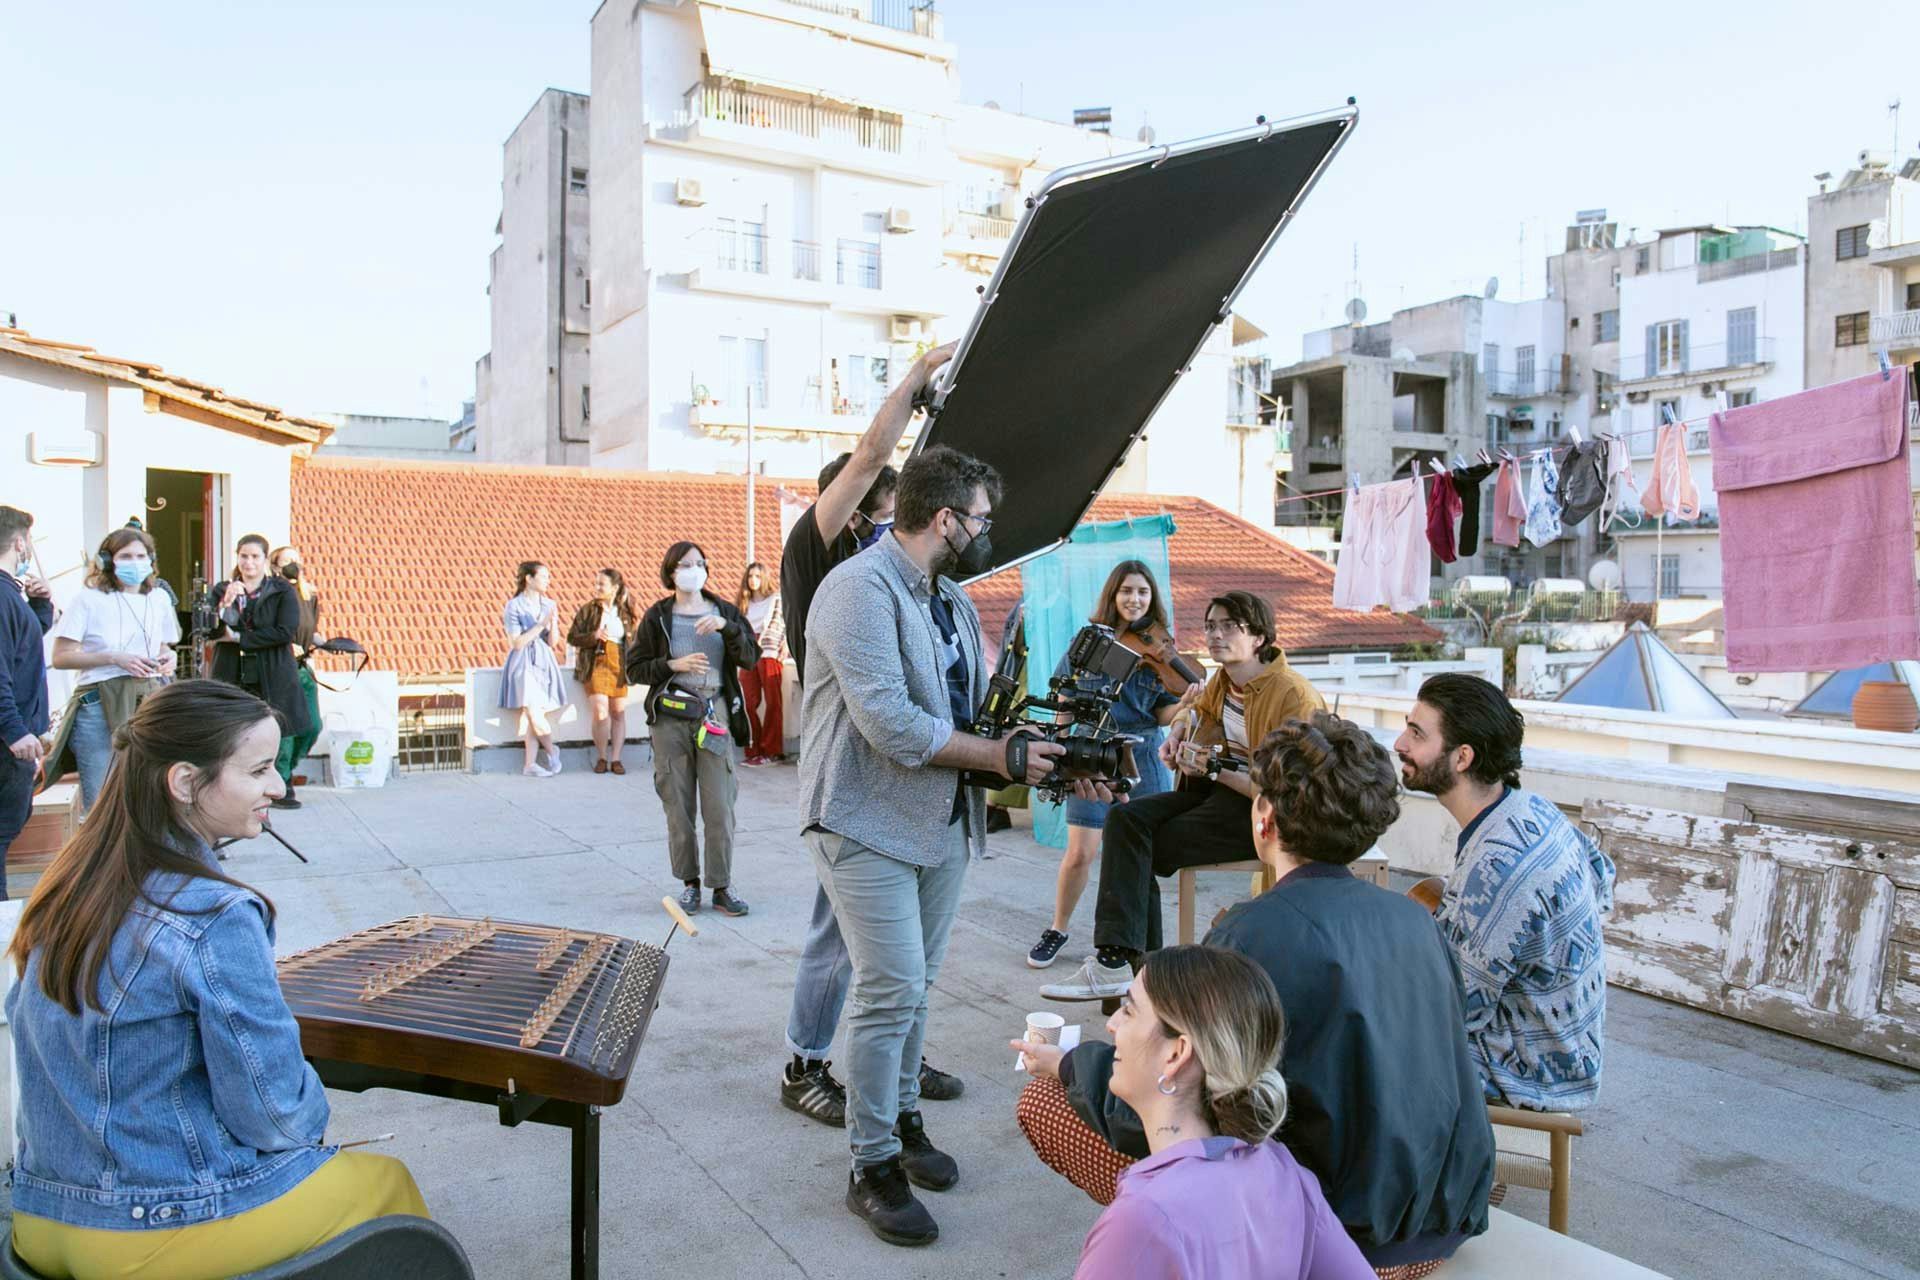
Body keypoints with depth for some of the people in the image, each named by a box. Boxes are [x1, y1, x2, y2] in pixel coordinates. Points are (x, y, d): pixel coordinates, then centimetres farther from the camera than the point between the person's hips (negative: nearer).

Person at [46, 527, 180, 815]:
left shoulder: (160, 599, 13)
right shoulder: (89, 598, -1)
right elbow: (60, 657, -4)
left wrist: (168, 660, 3)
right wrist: (113, 658, -15)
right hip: (100, 706, -4)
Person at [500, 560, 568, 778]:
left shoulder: (549, 605, 10)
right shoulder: (514, 606, -4)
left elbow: (551, 642, 8)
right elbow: (517, 643, -9)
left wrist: (553, 622, -10)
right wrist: (540, 624, -13)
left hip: (544, 662, 4)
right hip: (523, 664, -4)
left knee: (535, 715, -1)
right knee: (534, 713, -12)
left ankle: (530, 764, 3)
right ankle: (552, 752, 10)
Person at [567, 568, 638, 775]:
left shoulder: (626, 612, 8)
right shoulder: (588, 610, 5)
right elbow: (572, 637, 2)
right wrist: (594, 636, -15)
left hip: (619, 664, 2)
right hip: (595, 663, -2)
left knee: (618, 712, 1)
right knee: (600, 710, -13)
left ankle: (615, 759, 8)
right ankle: (601, 758, 0)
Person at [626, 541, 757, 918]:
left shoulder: (725, 612, 10)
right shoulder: (658, 616, 6)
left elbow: (750, 658, -1)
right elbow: (634, 670, 4)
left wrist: (726, 627, -16)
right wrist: (673, 665, -11)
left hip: (715, 713, 0)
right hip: (670, 717, 0)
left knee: (719, 806, -3)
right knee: (678, 805, 4)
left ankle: (721, 887, 6)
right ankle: (689, 883, 16)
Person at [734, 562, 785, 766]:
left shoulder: (776, 599, 6)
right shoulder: (743, 602, 18)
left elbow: (781, 626, 0)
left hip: (769, 655, -4)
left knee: (772, 702, -3)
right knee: (750, 704, -2)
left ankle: (773, 751, 1)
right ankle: (754, 751, 4)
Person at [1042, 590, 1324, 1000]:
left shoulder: (1295, 696, -18)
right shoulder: (1223, 680, 8)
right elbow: (1200, 709, 34)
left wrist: (1216, 770, -23)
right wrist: (1178, 732, 11)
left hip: (1262, 812, -8)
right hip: (1218, 788, 8)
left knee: (1138, 850, -19)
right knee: (1125, 819, -15)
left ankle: (1119, 963, -12)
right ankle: (1117, 956, -17)